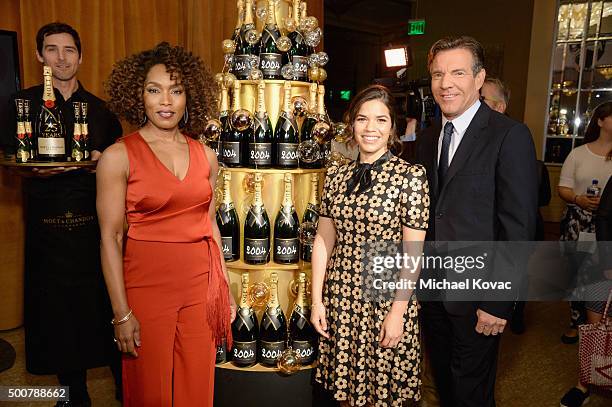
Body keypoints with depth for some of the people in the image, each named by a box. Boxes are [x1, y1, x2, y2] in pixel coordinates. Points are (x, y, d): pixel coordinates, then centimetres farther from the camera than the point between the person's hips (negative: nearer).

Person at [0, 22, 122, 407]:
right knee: (57, 305, 7)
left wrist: (100, 161, -7)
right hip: (48, 222, 0)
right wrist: (41, 169, -17)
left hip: (95, 220, 0)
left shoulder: (99, 109, 12)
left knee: (104, 300, 0)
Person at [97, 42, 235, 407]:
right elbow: (110, 238, -8)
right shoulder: (119, 156, -7)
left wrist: (225, 287, 11)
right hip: (147, 286, -3)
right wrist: (122, 313, -9)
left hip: (202, 286, 3)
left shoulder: (206, 156, 4)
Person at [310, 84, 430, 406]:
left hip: (387, 296, -3)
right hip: (341, 295, 4)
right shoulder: (336, 175, 3)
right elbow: (323, 239, 4)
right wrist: (317, 301, 1)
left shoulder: (410, 176, -10)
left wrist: (398, 312, -12)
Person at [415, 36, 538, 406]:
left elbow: (519, 227, -17)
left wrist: (498, 302, -17)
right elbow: (427, 213, 9)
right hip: (432, 288, 6)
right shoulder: (429, 137, 7)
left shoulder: (510, 136, -14)